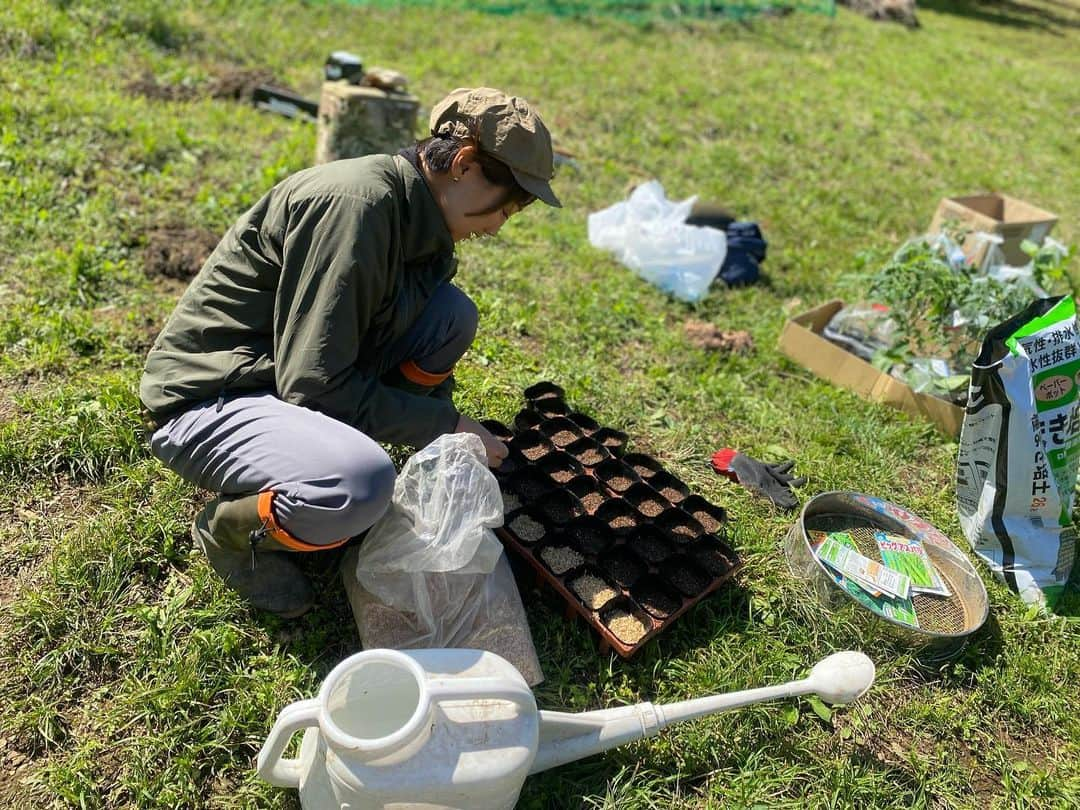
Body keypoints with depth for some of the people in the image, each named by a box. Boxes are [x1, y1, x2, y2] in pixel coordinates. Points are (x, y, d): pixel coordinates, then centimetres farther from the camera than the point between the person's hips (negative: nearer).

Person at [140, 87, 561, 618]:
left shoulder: (419, 216, 4)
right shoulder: (358, 203, -25)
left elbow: (420, 349, 14)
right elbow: (314, 383, -27)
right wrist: (447, 425, -18)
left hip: (285, 373, 9)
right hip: (207, 401, -8)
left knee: (452, 314, -2)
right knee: (362, 483, -37)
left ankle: (325, 454, 4)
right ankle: (231, 525, -3)